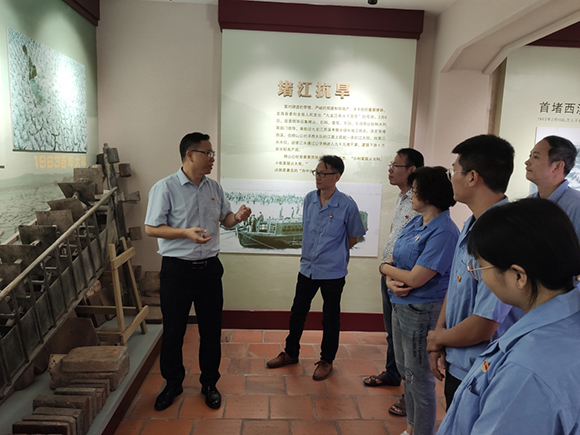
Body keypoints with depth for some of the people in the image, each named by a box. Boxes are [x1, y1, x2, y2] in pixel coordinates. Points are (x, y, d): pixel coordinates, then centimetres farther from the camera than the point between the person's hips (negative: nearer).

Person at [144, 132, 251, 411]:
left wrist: (238, 217, -6)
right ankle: (173, 383, 33)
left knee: (211, 330, 12)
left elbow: (225, 219, 16)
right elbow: (151, 228, -11)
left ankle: (209, 383, 32)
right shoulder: (165, 188, -10)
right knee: (173, 331, 10)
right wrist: (186, 233, -24)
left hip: (210, 267, 5)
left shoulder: (214, 188, 7)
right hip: (177, 269, -4)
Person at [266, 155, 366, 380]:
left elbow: (353, 238, -1)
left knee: (330, 318, 11)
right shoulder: (309, 199, 0)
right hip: (307, 267, 5)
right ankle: (291, 353, 37)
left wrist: (334, 254, 6)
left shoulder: (347, 205, -14)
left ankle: (326, 360, 32)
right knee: (297, 312, 16)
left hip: (333, 272, -5)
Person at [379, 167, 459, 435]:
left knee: (419, 377, 8)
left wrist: (385, 268, -8)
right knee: (405, 370, 22)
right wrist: (391, 281, -14)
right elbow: (394, 260, 7)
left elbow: (415, 279, -25)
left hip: (422, 312, -9)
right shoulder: (416, 223, 5)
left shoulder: (443, 232, -22)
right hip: (401, 305, 9)